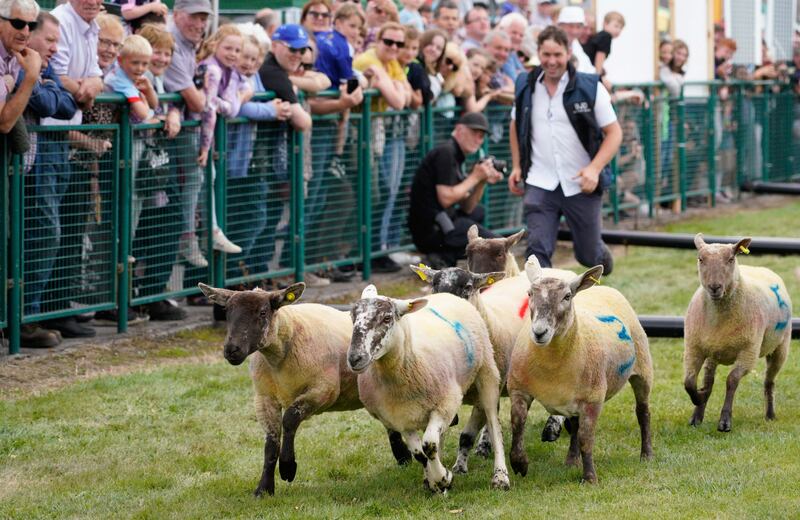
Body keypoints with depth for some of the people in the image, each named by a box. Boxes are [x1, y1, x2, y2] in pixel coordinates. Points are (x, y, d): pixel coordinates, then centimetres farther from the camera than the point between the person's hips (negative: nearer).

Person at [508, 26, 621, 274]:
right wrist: (516, 166, 10)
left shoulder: (590, 87, -8)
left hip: (581, 185, -1)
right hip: (540, 185, 1)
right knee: (537, 250, -14)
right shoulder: (526, 86, 3)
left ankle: (601, 255, 49)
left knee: (588, 255, 14)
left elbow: (614, 132, -6)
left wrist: (594, 168, -20)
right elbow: (516, 125, 20)